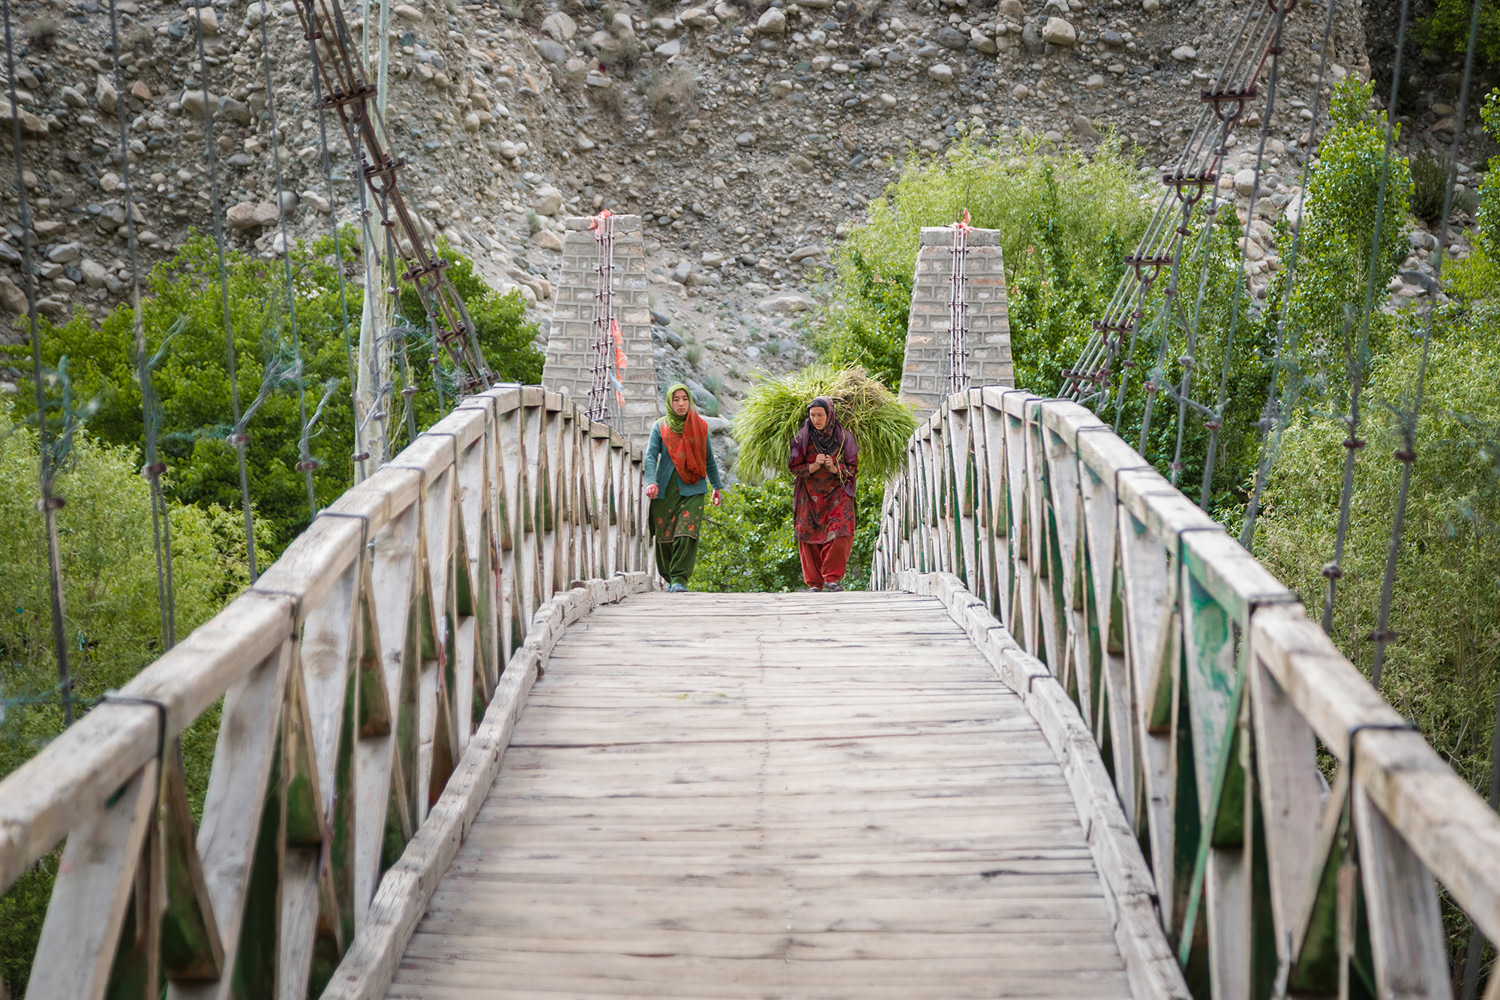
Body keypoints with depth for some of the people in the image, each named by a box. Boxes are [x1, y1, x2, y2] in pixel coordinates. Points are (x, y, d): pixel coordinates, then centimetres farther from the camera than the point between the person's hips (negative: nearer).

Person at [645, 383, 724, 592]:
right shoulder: (660, 427, 7)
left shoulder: (699, 426, 10)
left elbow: (708, 459, 18)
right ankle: (669, 578, 22)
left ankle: (680, 579, -14)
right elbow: (651, 456, -2)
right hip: (665, 490, 0)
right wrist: (651, 481, -19)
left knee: (687, 534, -16)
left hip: (692, 489, 0)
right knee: (664, 536, 3)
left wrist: (717, 486, 20)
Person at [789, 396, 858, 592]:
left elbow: (853, 467, 3)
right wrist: (814, 466, -16)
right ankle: (814, 583, 4)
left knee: (839, 534, -18)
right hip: (810, 496, 1)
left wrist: (835, 469, -16)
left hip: (837, 495, -1)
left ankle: (832, 578, -13)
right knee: (810, 537, -3)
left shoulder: (843, 436, 0)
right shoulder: (803, 437, 1)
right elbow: (795, 467, 2)